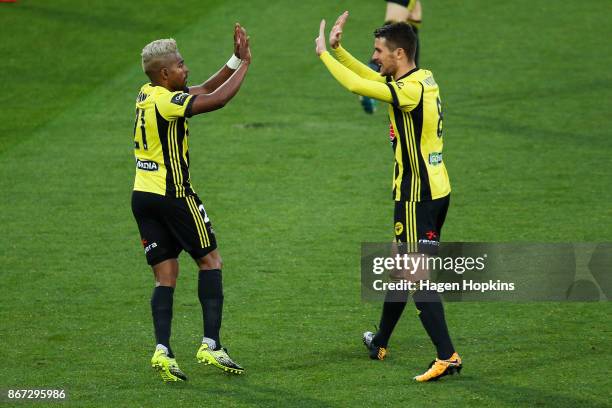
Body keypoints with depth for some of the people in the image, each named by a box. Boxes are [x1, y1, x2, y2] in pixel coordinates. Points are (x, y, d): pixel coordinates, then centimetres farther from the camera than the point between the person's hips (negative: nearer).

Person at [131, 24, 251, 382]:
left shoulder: (148, 95, 11)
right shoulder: (166, 101, -16)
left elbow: (206, 89, 18)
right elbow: (217, 99, -25)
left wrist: (236, 59, 11)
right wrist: (245, 63, -13)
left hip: (143, 197, 8)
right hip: (172, 195, -8)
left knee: (166, 277, 5)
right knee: (210, 261, 5)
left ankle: (163, 350, -10)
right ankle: (211, 344, -1)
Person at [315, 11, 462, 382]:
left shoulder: (411, 90, -21)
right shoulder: (424, 79, 7)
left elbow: (357, 85, -22)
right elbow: (368, 77, 19)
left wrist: (324, 53, -8)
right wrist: (338, 49, 10)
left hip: (417, 196, -10)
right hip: (436, 189, 10)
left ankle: (447, 357, -12)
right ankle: (380, 344, 38)